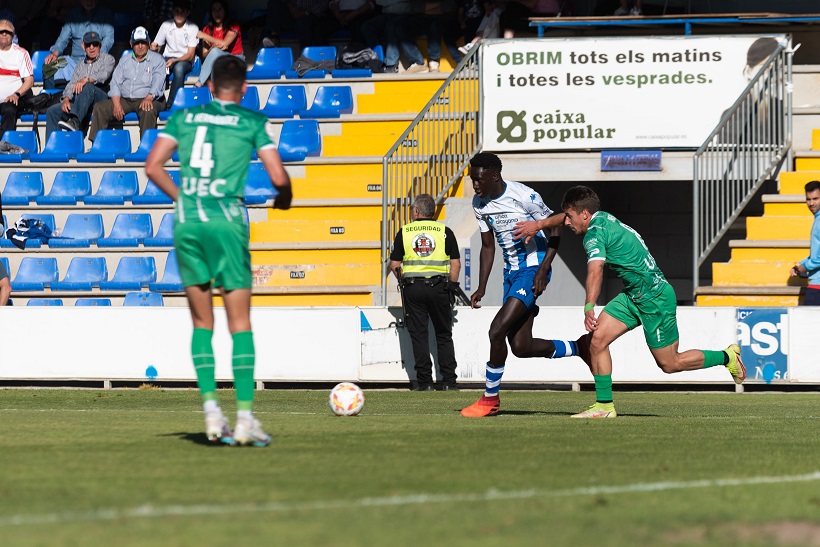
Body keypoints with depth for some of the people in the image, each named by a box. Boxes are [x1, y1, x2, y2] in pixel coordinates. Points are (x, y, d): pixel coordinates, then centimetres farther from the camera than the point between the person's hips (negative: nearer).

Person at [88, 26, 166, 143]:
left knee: (148, 111, -39)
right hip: (125, 100, 5)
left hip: (147, 99, -5)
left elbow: (158, 82, -8)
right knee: (100, 107, -14)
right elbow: (115, 83, 9)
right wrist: (117, 104, -9)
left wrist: (148, 98, -29)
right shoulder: (125, 60, 18)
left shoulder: (157, 60, 6)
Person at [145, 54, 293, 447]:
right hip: (226, 219, -3)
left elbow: (153, 167, 7)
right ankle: (244, 416, -6)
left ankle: (210, 410, 1)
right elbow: (278, 177, -2)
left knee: (202, 323, 11)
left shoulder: (184, 117, 12)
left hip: (186, 222, 3)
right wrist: (283, 199, 20)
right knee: (240, 322, 1)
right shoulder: (251, 122, 4)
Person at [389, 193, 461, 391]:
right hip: (439, 286, 0)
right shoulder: (445, 232, 3)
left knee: (418, 335, 4)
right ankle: (448, 380, 4)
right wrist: (452, 286, 9)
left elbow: (394, 264, 4)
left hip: (413, 287, 0)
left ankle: (424, 381, 0)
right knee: (444, 335, 9)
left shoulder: (404, 232, 3)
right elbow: (456, 264, 0)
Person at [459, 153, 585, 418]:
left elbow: (555, 229, -9)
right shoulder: (479, 204, 5)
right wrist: (481, 289, 8)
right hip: (512, 273, 8)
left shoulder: (524, 196, -17)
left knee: (498, 330, -18)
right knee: (521, 347, 3)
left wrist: (543, 269, -18)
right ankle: (580, 348, 25)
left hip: (533, 269, -8)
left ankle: (491, 398, -5)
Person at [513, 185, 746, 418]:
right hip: (633, 295, 9)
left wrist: (589, 308, -47)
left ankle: (727, 357, 21)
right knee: (597, 338, -3)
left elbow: (595, 270, -39)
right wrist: (536, 225, 25)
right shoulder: (602, 218, 6)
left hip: (655, 298, -9)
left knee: (669, 364, 2)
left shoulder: (595, 233, -22)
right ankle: (604, 405, 0)